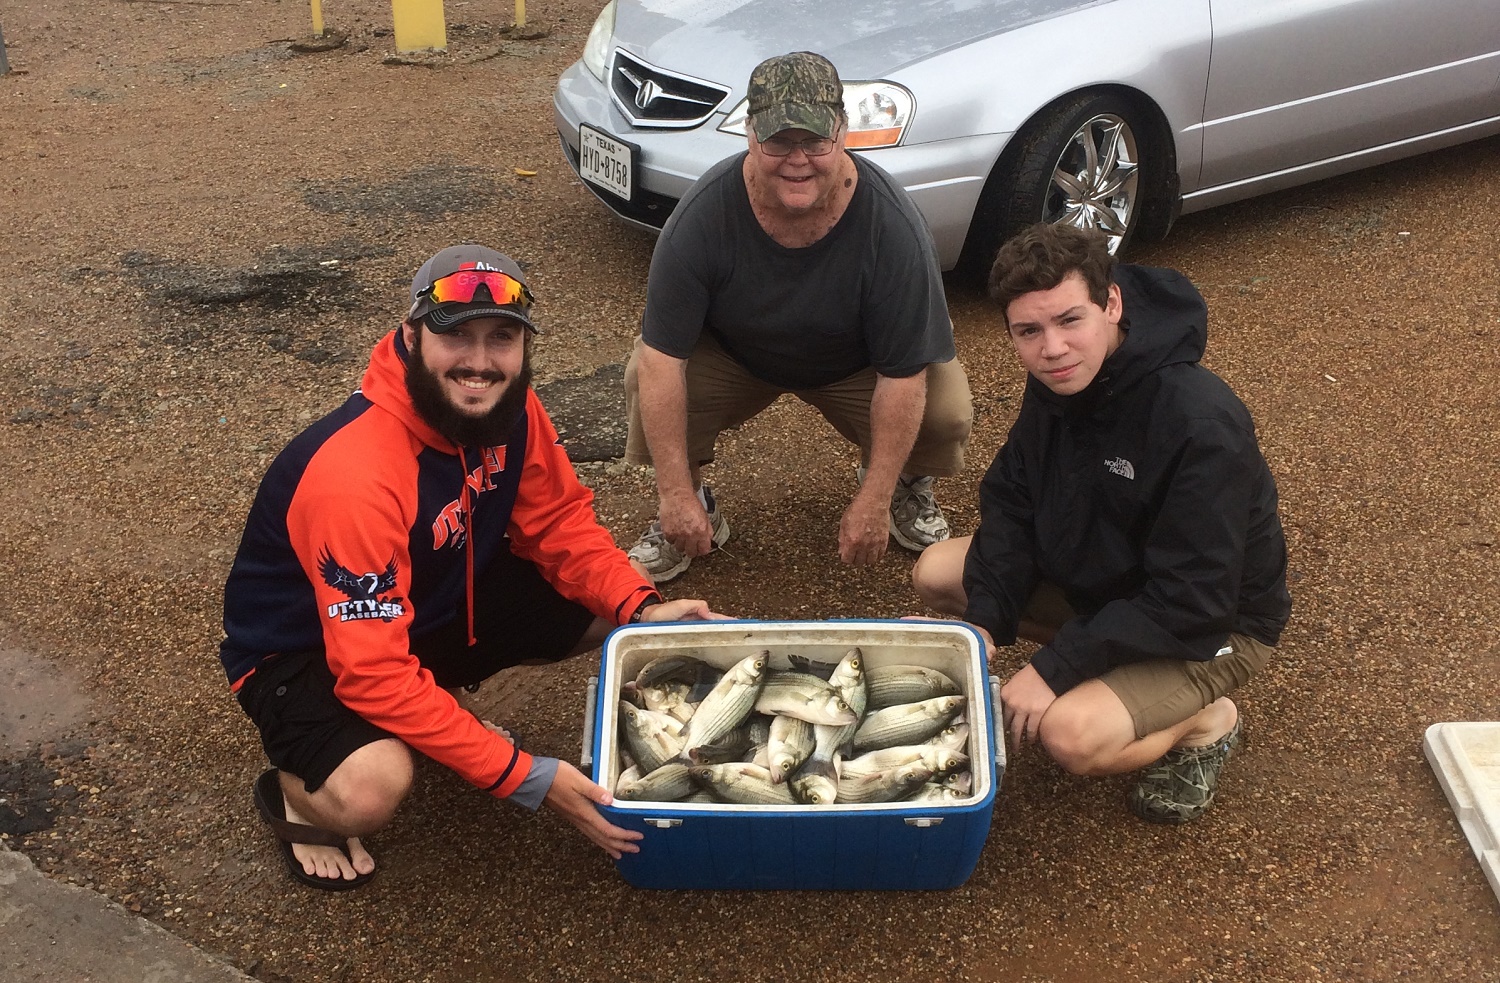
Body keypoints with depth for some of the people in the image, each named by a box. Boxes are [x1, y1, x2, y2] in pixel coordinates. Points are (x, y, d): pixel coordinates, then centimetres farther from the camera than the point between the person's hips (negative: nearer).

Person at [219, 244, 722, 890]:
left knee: (613, 611, -3)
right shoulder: (355, 473, -37)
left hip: (437, 601, 7)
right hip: (303, 649, -7)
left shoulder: (508, 409, -15)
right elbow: (375, 672, -36)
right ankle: (294, 790, 2)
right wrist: (527, 779, -35)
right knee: (371, 790, -36)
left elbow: (558, 522, -1)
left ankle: (441, 708, 14)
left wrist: (642, 608, -19)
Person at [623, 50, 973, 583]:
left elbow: (904, 374, -27)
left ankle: (906, 487, 12)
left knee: (946, 415, -26)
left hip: (855, 368, 0)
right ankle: (695, 503, 1)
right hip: (732, 356, 0)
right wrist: (676, 494, -29)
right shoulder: (703, 214, -29)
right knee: (643, 379, -28)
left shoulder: (891, 224, -31)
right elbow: (662, 358, -28)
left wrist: (873, 504, -28)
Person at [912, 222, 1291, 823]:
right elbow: (1011, 499, -2)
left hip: (1214, 626, -8)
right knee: (936, 572, -1)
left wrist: (1057, 667, -29)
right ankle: (1101, 656, 7)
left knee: (1072, 735, -30)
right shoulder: (1058, 383, -11)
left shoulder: (1201, 424, -35)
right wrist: (987, 622, -16)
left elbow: (1189, 602, -32)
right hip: (1098, 577, 8)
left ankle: (1206, 721, 1)